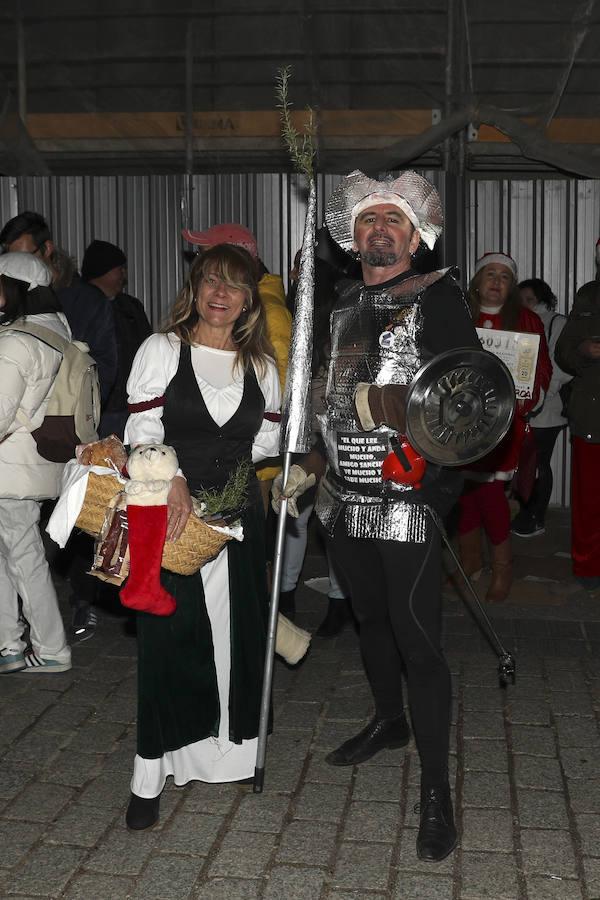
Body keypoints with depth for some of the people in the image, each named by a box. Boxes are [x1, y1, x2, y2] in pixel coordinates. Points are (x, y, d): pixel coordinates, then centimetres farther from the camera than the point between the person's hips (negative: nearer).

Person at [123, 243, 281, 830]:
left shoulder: (260, 365, 12)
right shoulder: (162, 350, 2)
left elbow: (267, 442, 12)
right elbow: (142, 431, -7)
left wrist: (206, 453, -3)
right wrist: (175, 479, -23)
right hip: (169, 513, -3)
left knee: (237, 633, 6)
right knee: (166, 635, -2)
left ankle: (229, 750, 22)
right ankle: (151, 774, 6)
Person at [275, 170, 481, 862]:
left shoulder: (438, 297, -5)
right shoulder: (343, 305, 14)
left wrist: (382, 402, -20)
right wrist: (309, 466, 16)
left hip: (408, 499, -6)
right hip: (347, 496, 7)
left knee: (418, 641, -5)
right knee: (370, 618, 21)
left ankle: (436, 789, 5)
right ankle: (389, 722, 44)